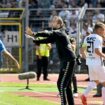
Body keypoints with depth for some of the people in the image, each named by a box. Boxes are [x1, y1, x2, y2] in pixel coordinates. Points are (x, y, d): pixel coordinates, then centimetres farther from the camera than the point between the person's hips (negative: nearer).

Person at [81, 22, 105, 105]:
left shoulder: (87, 38, 11)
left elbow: (82, 51, 15)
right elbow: (97, 51, -24)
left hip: (90, 63, 8)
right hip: (98, 63, -8)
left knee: (94, 81, 22)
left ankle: (84, 95, 1)